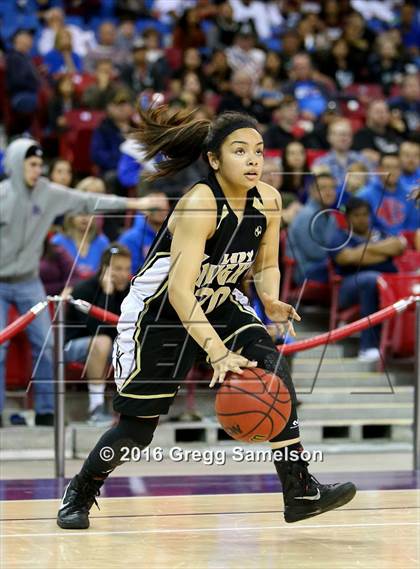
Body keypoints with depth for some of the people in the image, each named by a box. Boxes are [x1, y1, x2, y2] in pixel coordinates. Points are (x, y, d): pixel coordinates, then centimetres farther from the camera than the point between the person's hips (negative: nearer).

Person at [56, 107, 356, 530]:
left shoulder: (268, 201, -11)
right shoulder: (200, 204, -30)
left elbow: (266, 266, 4)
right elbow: (179, 290, -35)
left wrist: (270, 300, -19)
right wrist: (218, 353, -44)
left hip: (219, 305, 5)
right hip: (159, 310, -5)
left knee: (272, 369, -19)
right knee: (138, 427, 1)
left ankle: (300, 493, -15)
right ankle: (81, 492, 30)